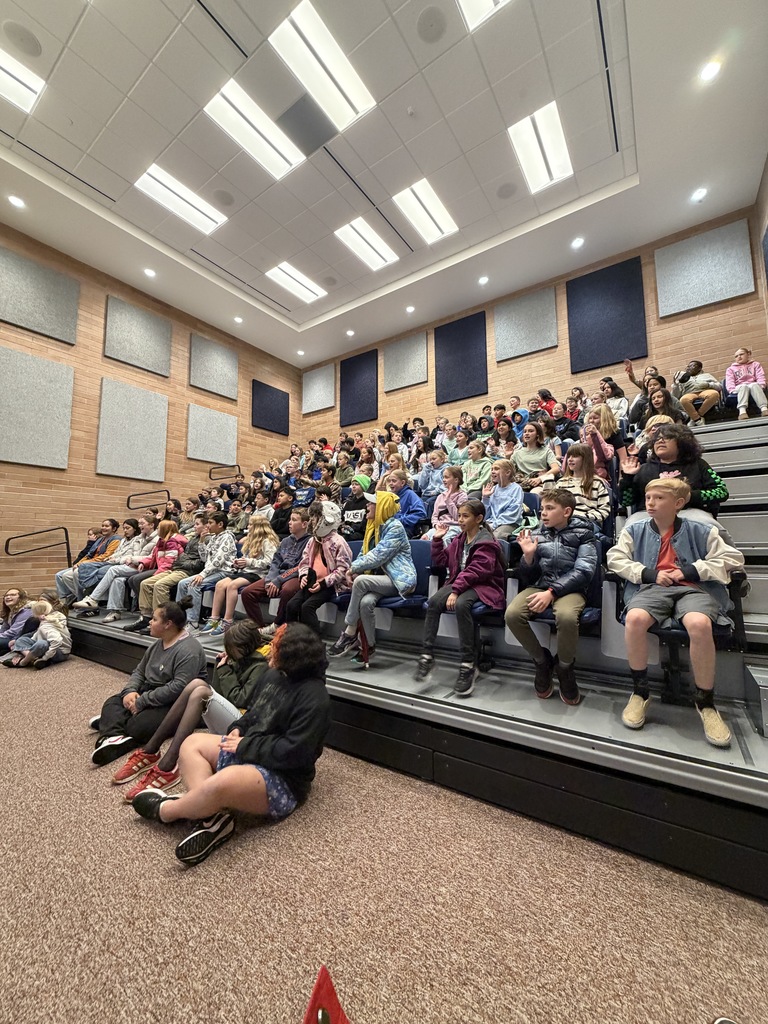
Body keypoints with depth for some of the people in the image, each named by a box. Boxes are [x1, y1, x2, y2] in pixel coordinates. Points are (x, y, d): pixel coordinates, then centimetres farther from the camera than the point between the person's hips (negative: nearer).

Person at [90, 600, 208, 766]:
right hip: (150, 691, 10)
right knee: (113, 702, -8)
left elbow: (179, 687, -29)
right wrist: (130, 690, -7)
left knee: (137, 726, -29)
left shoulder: (188, 650, -23)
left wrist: (142, 702, -22)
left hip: (177, 704, -10)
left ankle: (111, 722, -5)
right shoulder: (158, 644, 10)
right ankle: (113, 736, -27)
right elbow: (139, 671, 15)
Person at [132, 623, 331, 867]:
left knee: (223, 782, -35)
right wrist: (238, 729, -2)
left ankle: (164, 810, -2)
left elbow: (293, 751, -27)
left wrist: (245, 746, -19)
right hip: (248, 753, 10)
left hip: (282, 779, -10)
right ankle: (211, 816, -15)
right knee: (191, 744, 5)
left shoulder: (313, 697, -24)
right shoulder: (273, 675, 3)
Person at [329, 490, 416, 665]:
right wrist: (353, 570, -8)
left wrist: (354, 568, -14)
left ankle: (349, 635, -16)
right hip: (382, 578, 6)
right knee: (366, 602, -27)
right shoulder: (374, 526, 13)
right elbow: (364, 553, 11)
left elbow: (378, 556, -20)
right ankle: (369, 646, -10)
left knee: (360, 581, -30)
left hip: (400, 580, -6)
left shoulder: (395, 527, -12)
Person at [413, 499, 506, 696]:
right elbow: (441, 560, 18)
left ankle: (468, 665, -28)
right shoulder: (459, 540, 14)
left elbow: (475, 571, -21)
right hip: (459, 582, 6)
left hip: (482, 585, -6)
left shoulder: (486, 541, -9)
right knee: (433, 601, -23)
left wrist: (456, 590, -29)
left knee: (461, 604, -37)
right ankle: (427, 655, -18)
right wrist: (437, 539, 7)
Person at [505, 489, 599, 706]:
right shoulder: (537, 535, 10)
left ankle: (564, 667, -4)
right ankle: (541, 661, 2)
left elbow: (583, 572, -11)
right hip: (539, 586, 3)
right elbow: (527, 578, 9)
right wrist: (528, 555, -11)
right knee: (512, 614, -26)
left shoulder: (583, 534, 3)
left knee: (567, 616, -37)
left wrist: (551, 593, -22)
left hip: (570, 589, -3)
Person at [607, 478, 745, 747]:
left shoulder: (701, 531, 13)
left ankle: (705, 701, -11)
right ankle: (640, 692, -13)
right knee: (635, 618, -35)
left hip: (692, 588, 0)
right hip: (651, 588, 0)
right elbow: (615, 559, 5)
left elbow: (733, 558, 9)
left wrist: (691, 571, -5)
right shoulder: (634, 530, 14)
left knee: (700, 623, -36)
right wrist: (650, 574, -8)